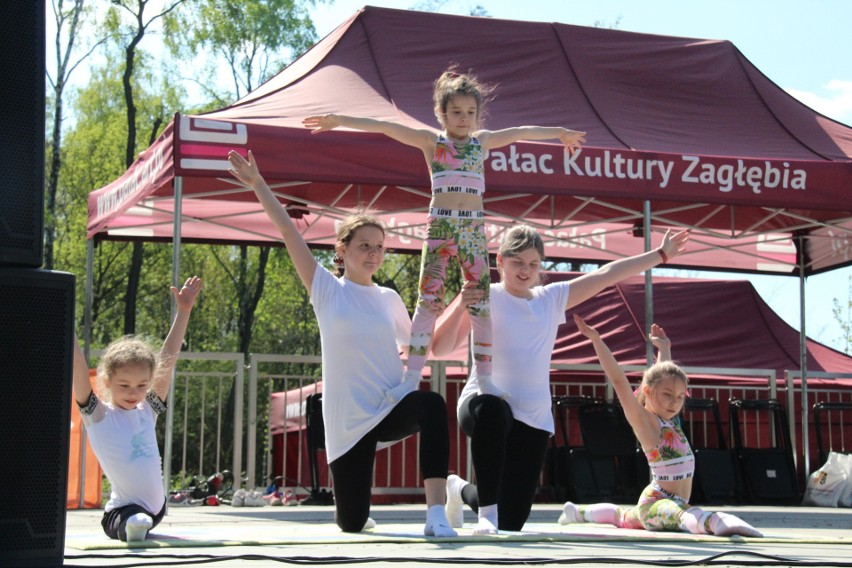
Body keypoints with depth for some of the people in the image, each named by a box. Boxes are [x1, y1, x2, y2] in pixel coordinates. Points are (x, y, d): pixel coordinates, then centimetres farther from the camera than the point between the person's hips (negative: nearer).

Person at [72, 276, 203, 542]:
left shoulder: (147, 410, 8)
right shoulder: (98, 415, -4)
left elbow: (167, 360, 11)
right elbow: (78, 366, -14)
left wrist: (184, 311, 13)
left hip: (156, 507, 10)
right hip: (122, 509, -10)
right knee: (133, 523, -31)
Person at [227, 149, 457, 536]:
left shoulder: (389, 299, 11)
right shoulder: (326, 290, 3)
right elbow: (289, 233, -3)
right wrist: (258, 185, -8)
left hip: (394, 407, 1)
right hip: (348, 419, -1)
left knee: (432, 405, -37)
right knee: (351, 523, 1)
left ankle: (436, 514, -38)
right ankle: (359, 511, 42)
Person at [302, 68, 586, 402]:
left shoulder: (482, 141, 13)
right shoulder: (431, 141, 5)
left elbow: (520, 133, 23)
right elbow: (385, 128, -2)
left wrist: (561, 133, 33)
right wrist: (339, 121, -7)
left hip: (474, 227, 3)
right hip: (439, 224, -3)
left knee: (481, 302, 1)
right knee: (428, 297, -10)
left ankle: (484, 379, 6)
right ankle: (412, 376, -10)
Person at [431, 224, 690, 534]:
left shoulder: (552, 298, 13)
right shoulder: (486, 297, -2)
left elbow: (607, 274, 15)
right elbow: (440, 348, -11)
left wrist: (662, 254, 17)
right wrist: (460, 305, -26)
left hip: (534, 419, 5)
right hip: (485, 402, -5)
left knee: (512, 522, 0)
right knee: (491, 410, -45)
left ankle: (462, 491, 34)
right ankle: (487, 513, -30)